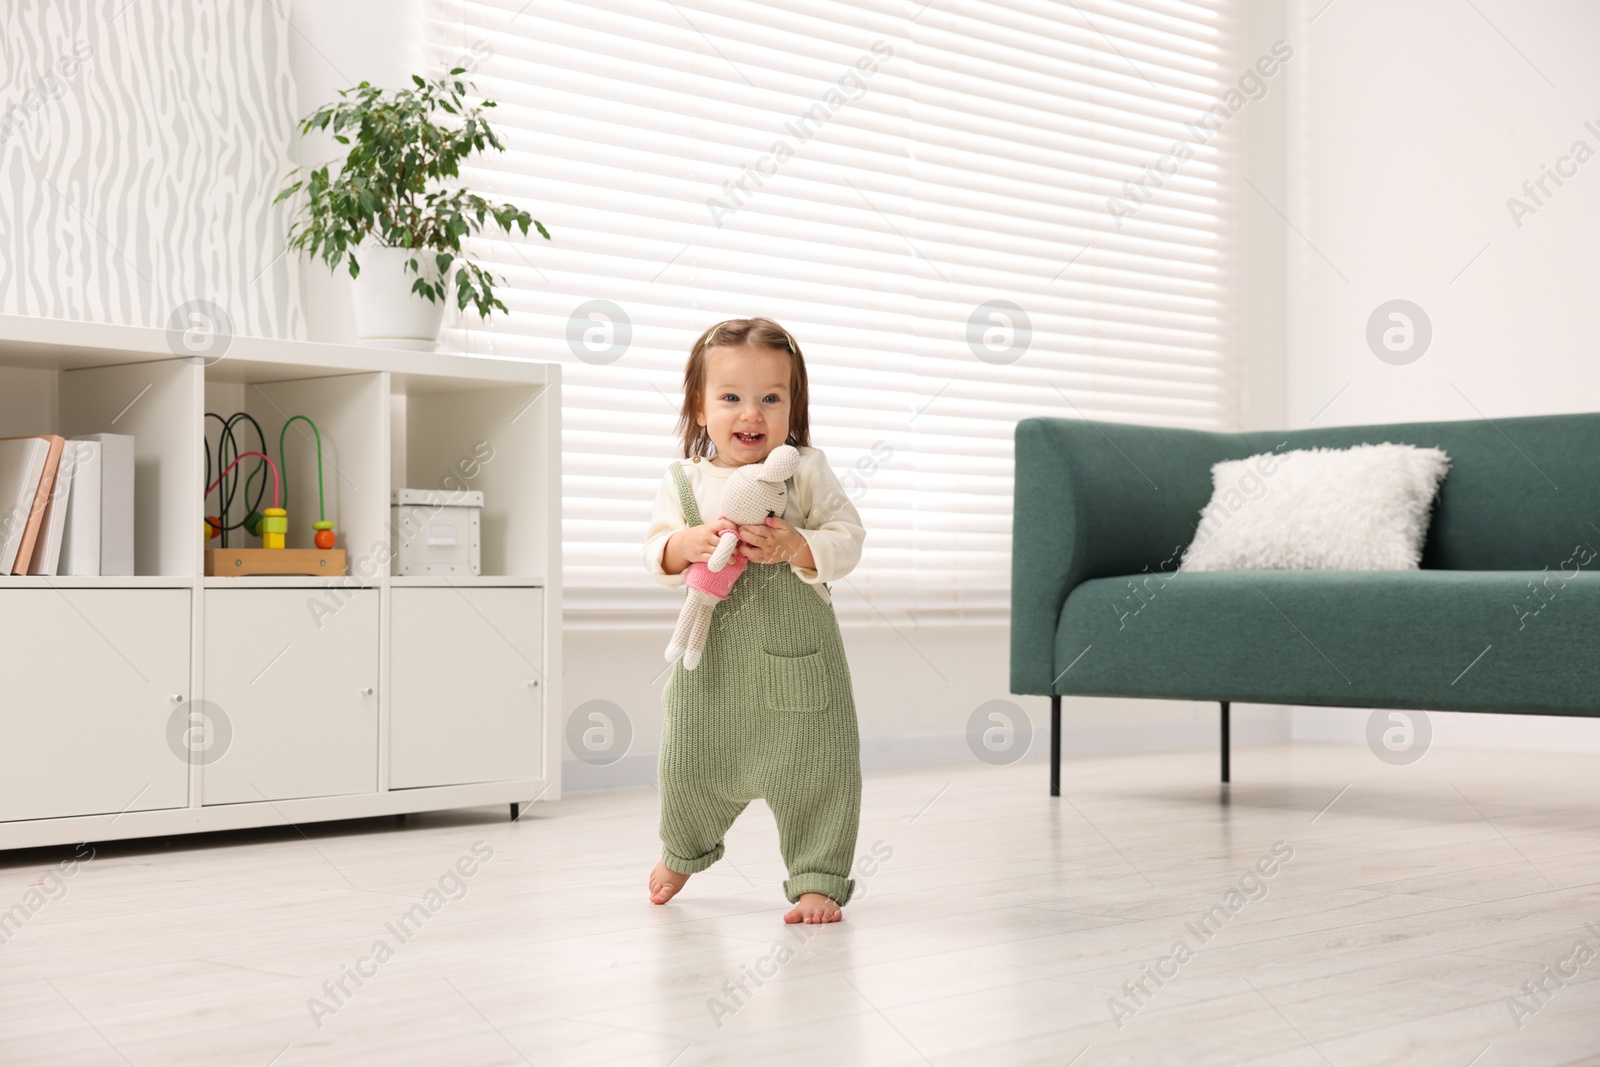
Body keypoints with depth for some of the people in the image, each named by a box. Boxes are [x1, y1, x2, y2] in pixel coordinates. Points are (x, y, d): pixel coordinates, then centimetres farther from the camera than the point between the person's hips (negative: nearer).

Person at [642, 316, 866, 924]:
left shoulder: (805, 471, -3)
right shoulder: (683, 481, 2)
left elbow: (847, 542, -6)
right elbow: (656, 558, 0)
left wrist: (792, 545, -24)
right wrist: (689, 544, -22)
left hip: (796, 658, -2)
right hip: (712, 654, 2)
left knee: (812, 769, -2)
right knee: (691, 765, 13)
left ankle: (817, 880, 14)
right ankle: (682, 851, 42)